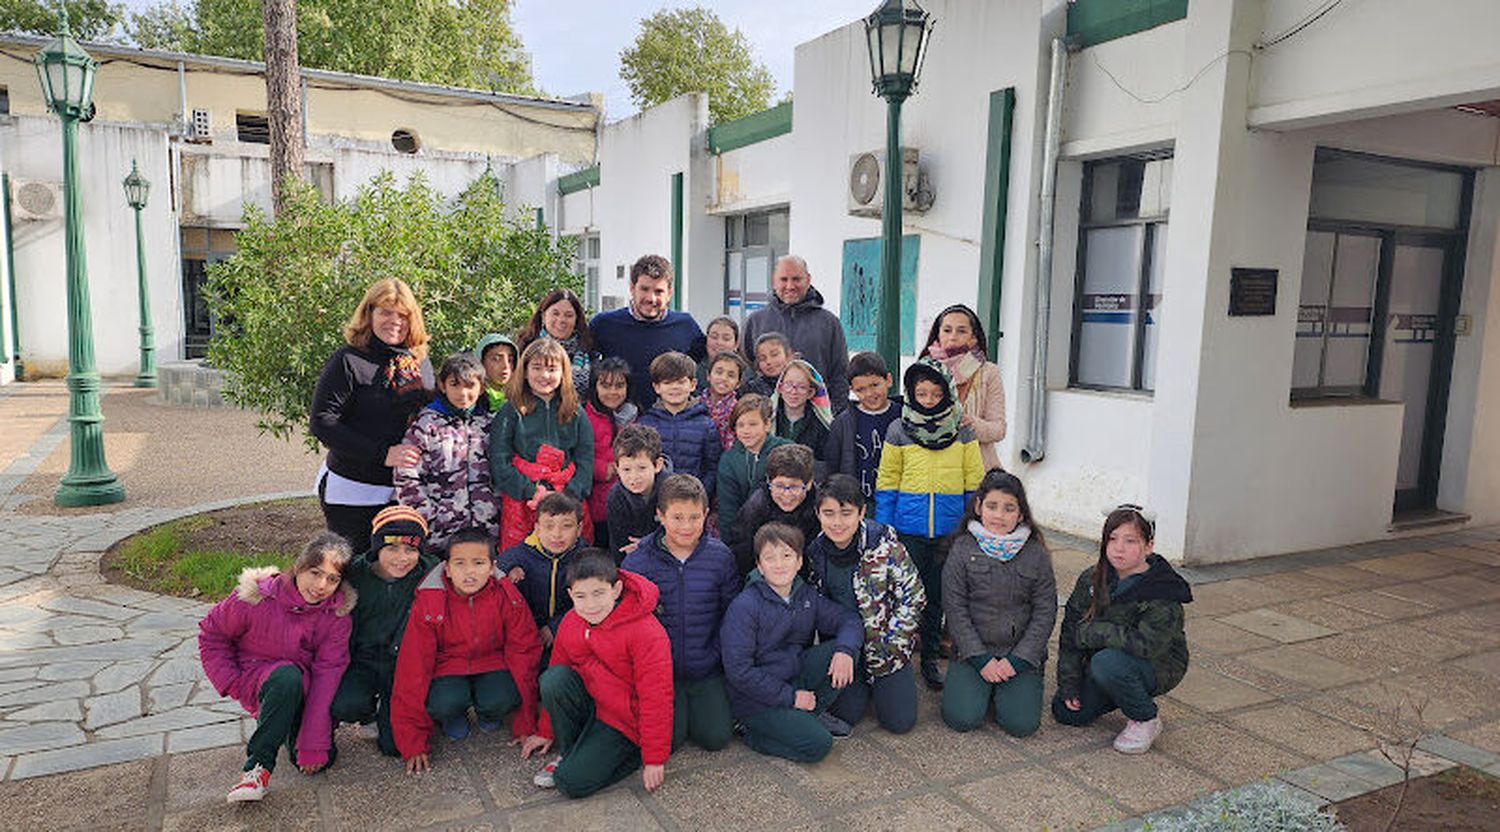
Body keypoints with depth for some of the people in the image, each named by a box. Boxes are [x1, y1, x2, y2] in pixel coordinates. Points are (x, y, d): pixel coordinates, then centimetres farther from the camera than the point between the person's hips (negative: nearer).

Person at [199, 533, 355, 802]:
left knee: (320, 760, -17)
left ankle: (294, 730, 15)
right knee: (288, 676, -37)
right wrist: (233, 683, -11)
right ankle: (258, 765, -26)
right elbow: (211, 633, -2)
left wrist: (314, 746, -23)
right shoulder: (258, 594, -18)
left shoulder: (338, 612, -13)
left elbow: (327, 673, -19)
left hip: (305, 690, 2)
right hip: (256, 677, -2)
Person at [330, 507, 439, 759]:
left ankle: (387, 713, 22)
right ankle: (370, 710, 8)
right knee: (345, 706, -29)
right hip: (362, 660, 1)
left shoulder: (431, 573, -9)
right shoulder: (355, 573, -6)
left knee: (396, 745, -14)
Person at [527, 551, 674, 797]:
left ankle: (629, 753, 5)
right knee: (553, 678, -23)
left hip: (624, 721, -6)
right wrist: (546, 732, 17)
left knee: (572, 782, -21)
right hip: (588, 704, 6)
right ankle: (568, 752, -2)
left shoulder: (647, 633, -24)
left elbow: (656, 698, -19)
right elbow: (556, 682, 11)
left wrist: (655, 759, -15)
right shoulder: (570, 623, -4)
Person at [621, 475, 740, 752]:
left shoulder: (720, 557, -6)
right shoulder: (637, 562, -9)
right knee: (666, 741, -9)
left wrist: (718, 655, -4)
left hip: (706, 669, 1)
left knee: (716, 738, -5)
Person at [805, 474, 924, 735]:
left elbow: (913, 597, -12)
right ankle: (863, 683, 28)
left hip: (888, 643, -2)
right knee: (844, 714, -4)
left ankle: (880, 681, 27)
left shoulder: (883, 542, -18)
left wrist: (887, 645, -14)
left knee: (900, 721, -4)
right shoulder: (815, 552, -7)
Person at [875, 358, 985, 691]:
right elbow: (887, 483, 2)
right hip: (908, 528, -1)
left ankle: (929, 658, 25)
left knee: (938, 594, 10)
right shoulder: (899, 431, -1)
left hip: (948, 529, 1)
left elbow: (974, 482, 6)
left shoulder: (962, 431, 2)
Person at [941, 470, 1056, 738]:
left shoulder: (1035, 553, -1)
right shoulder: (962, 549, -4)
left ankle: (1002, 691, 16)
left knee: (1022, 723, -15)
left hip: (1022, 654, 1)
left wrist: (1017, 660, -9)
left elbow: (1045, 612, -1)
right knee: (963, 718, -17)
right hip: (972, 651, -1)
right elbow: (955, 608, -5)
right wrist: (982, 659, -11)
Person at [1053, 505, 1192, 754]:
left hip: (1159, 667, -6)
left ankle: (1146, 720, -8)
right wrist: (1069, 685, -8)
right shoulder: (1091, 579, -7)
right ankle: (1128, 693, 21)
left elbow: (1146, 643, -36)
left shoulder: (1163, 593, -24)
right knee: (1065, 711, -2)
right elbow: (1071, 629, -4)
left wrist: (1091, 632, -27)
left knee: (1107, 662, -34)